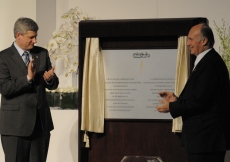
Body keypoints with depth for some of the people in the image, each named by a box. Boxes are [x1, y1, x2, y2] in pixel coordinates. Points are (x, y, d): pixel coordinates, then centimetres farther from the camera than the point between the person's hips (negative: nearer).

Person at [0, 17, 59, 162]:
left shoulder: (42, 53, 10)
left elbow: (53, 85, 11)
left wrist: (50, 79, -12)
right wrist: (28, 78, -24)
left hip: (41, 121, 5)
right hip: (16, 123, -5)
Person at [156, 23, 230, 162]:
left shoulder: (210, 63, -17)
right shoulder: (207, 61, 16)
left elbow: (200, 101, -21)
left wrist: (171, 107, -10)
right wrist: (177, 99, 7)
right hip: (204, 137, 10)